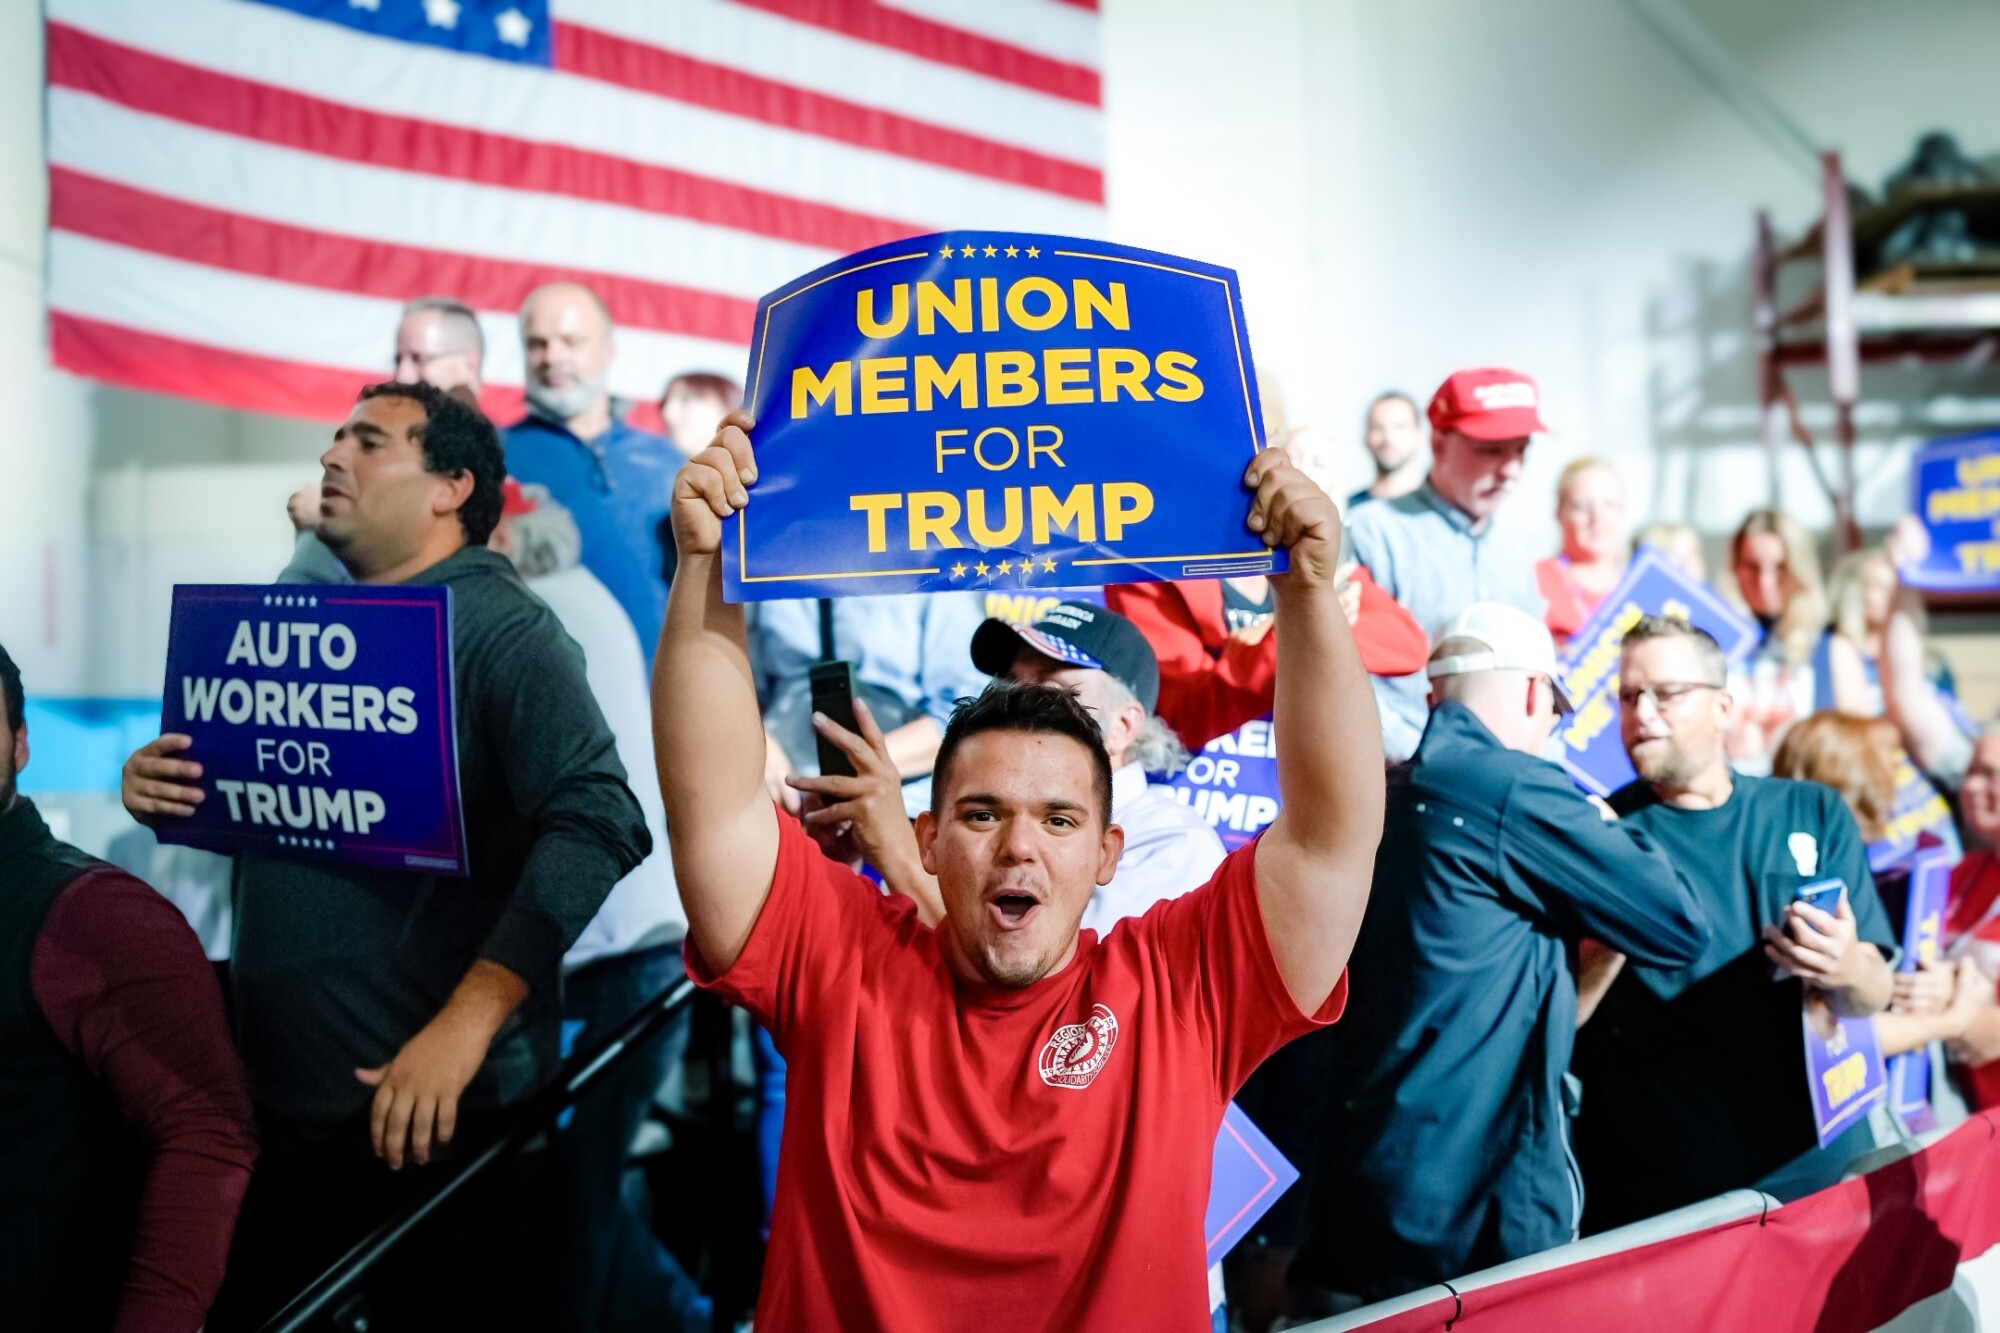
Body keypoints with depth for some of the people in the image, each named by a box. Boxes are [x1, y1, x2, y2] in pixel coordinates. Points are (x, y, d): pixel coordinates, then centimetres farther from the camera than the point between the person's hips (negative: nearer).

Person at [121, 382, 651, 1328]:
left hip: (435, 1110, -7)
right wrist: (160, 787, -2)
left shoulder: (500, 628, -11)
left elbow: (596, 823, -24)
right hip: (276, 1107, 7)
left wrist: (465, 1024, -30)